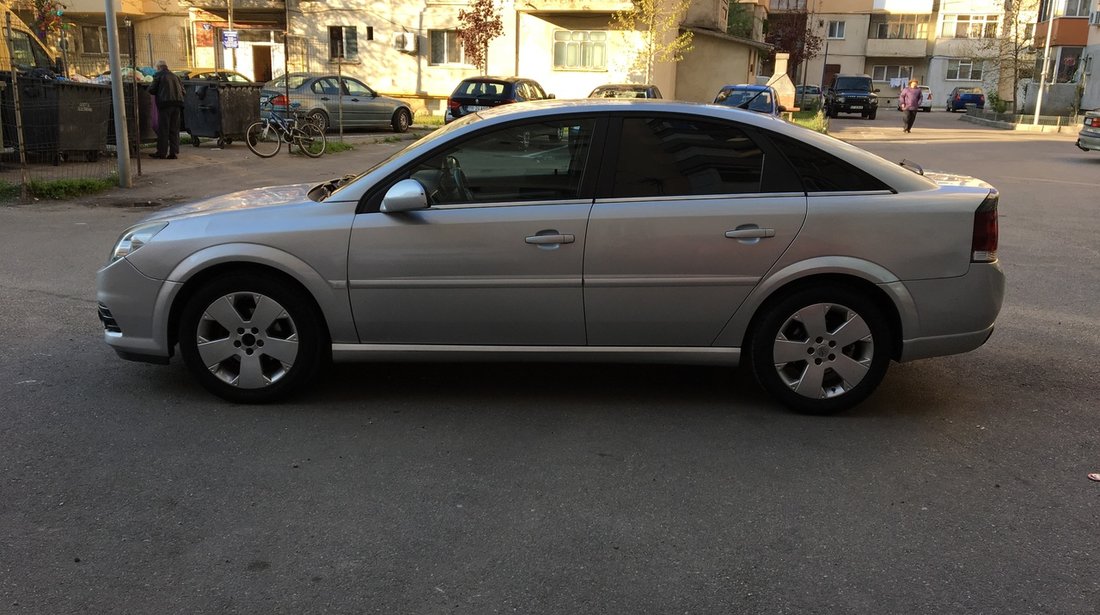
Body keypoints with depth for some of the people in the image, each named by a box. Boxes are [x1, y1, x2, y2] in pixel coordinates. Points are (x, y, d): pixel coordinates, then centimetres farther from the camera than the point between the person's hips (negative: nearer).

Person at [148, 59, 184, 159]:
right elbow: (182, 90, 16)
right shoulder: (174, 76, 17)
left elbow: (151, 90, -1)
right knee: (174, 129, 8)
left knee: (163, 129, -1)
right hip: (177, 103, 5)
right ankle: (174, 152, 6)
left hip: (165, 103, -5)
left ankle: (162, 152, 0)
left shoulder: (158, 75, 1)